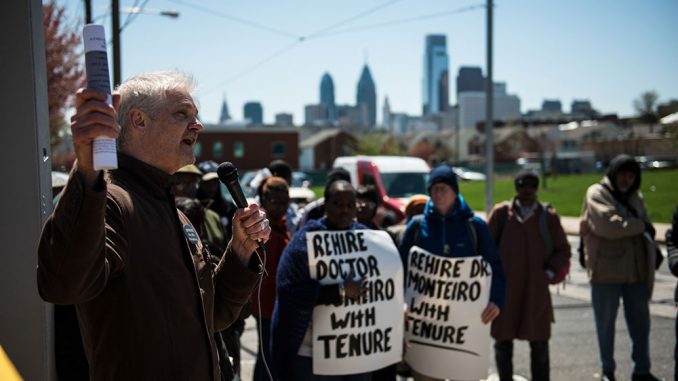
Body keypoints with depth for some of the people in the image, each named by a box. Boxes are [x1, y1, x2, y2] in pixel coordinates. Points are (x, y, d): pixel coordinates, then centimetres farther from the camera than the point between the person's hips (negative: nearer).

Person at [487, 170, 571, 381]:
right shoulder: (501, 213, 1)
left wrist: (549, 272, -3)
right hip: (505, 289, 0)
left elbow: (563, 250, 9)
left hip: (536, 290, 0)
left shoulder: (549, 216, 2)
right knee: (503, 340, 8)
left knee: (539, 343, 5)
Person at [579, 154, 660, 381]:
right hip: (606, 272, -5)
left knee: (641, 323, 9)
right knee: (606, 324, 6)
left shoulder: (635, 197, 15)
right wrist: (641, 225, -8)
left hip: (636, 271, 5)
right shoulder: (597, 194, -5)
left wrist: (650, 271, 9)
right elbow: (609, 225, -21)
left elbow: (646, 234, 17)